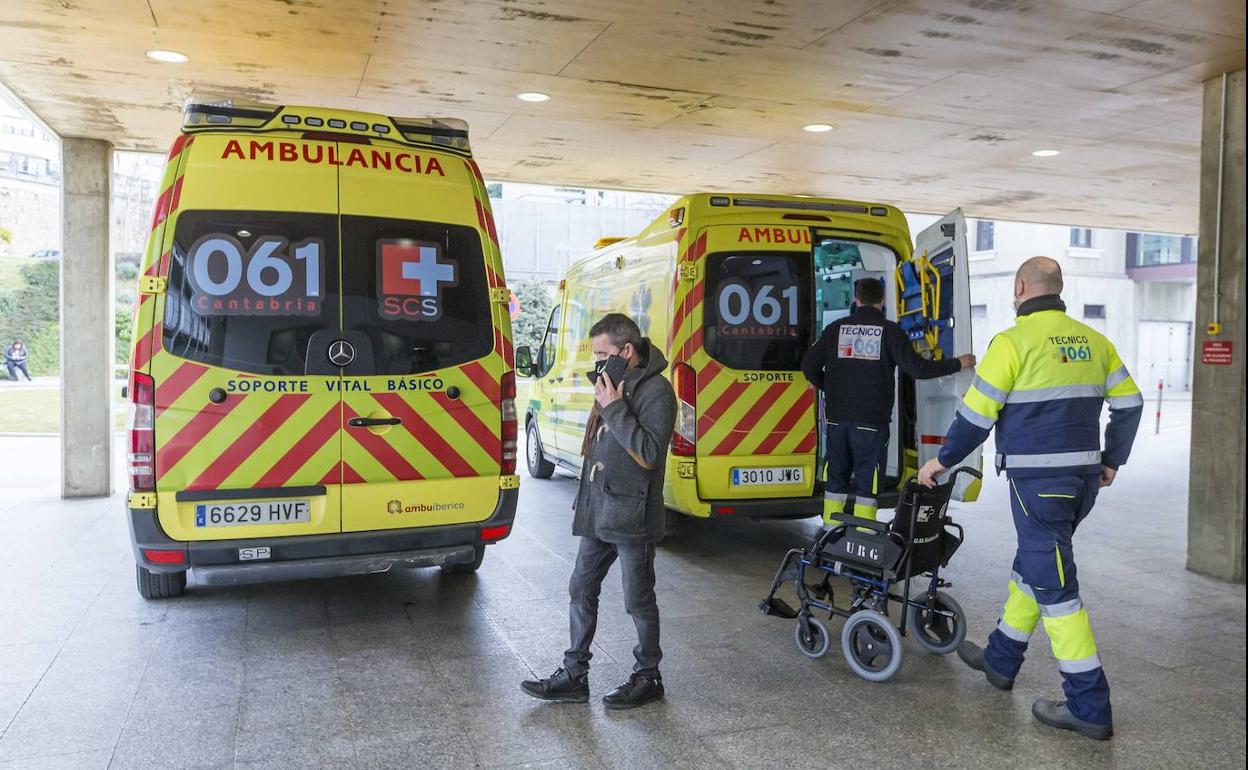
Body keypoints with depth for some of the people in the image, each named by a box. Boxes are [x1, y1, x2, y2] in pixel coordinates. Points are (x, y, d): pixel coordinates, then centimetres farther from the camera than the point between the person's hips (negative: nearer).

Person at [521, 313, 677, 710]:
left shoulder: (656, 390, -14)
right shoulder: (613, 384, 11)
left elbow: (649, 454, -23)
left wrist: (614, 408, -23)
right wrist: (585, 498, 17)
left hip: (631, 516, -8)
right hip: (598, 512, 9)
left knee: (638, 601, 6)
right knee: (581, 590, 13)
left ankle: (648, 677, 24)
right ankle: (574, 676, 24)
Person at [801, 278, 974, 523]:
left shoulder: (836, 328, 5)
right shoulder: (889, 330, -4)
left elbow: (809, 365, 4)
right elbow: (917, 368, -8)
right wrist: (958, 363, 4)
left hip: (837, 417, 3)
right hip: (872, 419, -3)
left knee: (836, 477, 13)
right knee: (867, 479, 2)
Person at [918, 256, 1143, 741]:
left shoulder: (1014, 341, -12)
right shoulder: (1092, 341, 9)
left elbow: (977, 414, -11)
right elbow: (1129, 404, 12)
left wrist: (943, 461, 2)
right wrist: (1112, 460, 23)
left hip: (1037, 479, -8)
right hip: (1083, 475, 8)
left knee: (1054, 584, -1)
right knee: (1032, 565, 20)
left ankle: (1088, 707, 5)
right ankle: (1000, 660, 35)